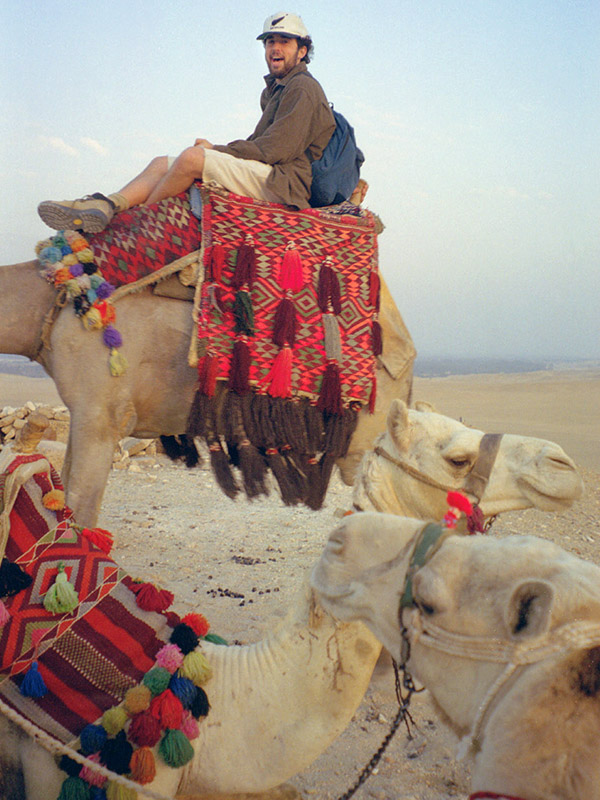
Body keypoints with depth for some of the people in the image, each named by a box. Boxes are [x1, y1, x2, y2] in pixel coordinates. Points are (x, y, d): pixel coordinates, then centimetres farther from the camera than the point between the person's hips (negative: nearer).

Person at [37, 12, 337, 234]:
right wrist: (217, 150, 2)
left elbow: (273, 149, -15)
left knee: (193, 156, -28)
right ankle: (104, 205, -24)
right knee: (162, 163, 1)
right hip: (263, 174, 10)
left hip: (282, 181, -10)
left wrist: (216, 150, -6)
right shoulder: (274, 90, 26)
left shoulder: (303, 87, -4)